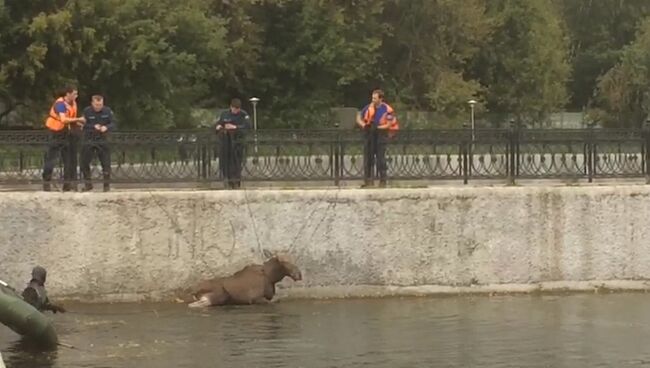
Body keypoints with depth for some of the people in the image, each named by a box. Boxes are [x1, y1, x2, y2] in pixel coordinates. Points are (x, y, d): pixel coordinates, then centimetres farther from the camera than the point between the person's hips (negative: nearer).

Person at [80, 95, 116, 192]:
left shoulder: (107, 111, -2)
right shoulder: (87, 111, -4)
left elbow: (113, 124, -4)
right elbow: (83, 126, -7)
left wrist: (106, 127, -25)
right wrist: (93, 127, -24)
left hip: (102, 140, 0)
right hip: (88, 140, 0)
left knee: (106, 163, -3)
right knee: (84, 163, 2)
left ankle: (107, 184, 7)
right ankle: (88, 184, 17)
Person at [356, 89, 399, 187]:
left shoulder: (387, 110, -8)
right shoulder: (368, 107, 5)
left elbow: (389, 125, -11)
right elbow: (359, 117, 10)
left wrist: (377, 127, -21)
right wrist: (363, 125, -10)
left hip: (381, 136, -4)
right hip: (369, 136, 4)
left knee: (380, 158, -6)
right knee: (368, 158, 4)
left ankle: (383, 181, 0)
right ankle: (368, 180, 11)